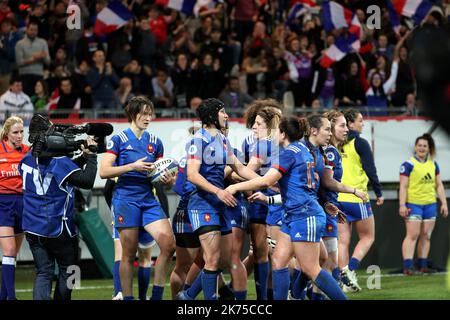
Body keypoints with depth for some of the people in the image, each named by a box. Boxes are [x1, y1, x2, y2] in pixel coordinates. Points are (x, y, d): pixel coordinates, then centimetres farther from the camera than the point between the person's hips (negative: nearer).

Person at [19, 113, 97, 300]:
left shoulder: (27, 160, 4)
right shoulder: (59, 161, -17)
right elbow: (87, 181, -21)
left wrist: (82, 158, 9)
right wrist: (90, 157, -9)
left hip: (33, 229, 5)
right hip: (58, 229, -5)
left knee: (43, 272, 6)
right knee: (67, 270, 13)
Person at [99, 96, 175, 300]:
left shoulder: (155, 142, 13)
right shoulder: (119, 140, -1)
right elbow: (104, 171, -7)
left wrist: (166, 179, -2)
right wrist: (132, 166, -16)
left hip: (149, 199, 4)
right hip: (126, 198, -4)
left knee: (169, 244, -12)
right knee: (129, 254, -2)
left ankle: (156, 296, -2)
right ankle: (127, 297, 9)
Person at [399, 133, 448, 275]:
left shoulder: (433, 164, 12)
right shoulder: (408, 164, -5)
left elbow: (439, 185, 16)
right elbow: (403, 186, -8)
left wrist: (444, 203, 10)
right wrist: (402, 205, -15)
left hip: (430, 204, 5)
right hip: (413, 204, -5)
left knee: (426, 236, 6)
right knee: (412, 235, -12)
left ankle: (422, 264, 12)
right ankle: (407, 265, -15)